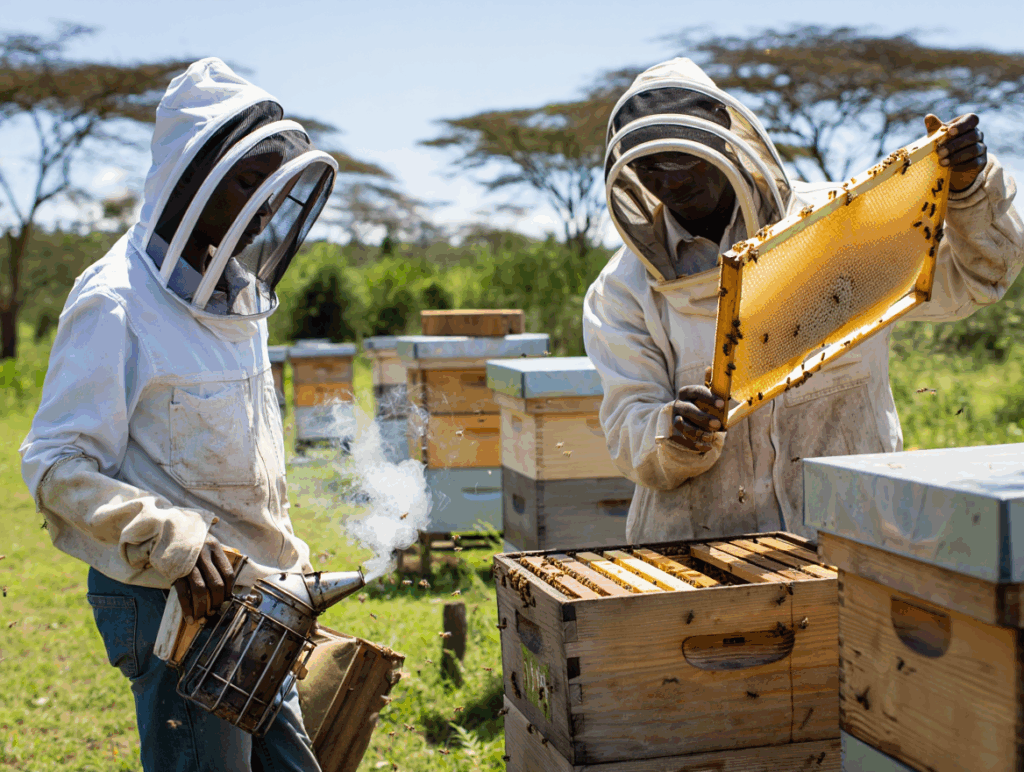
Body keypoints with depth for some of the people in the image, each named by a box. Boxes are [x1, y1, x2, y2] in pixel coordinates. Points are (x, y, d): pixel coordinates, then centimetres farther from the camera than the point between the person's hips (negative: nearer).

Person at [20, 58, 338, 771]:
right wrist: (170, 539, -28)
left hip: (253, 593, 8)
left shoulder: (235, 292, 11)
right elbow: (56, 464, -17)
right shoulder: (115, 303, -15)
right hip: (176, 604, -8)